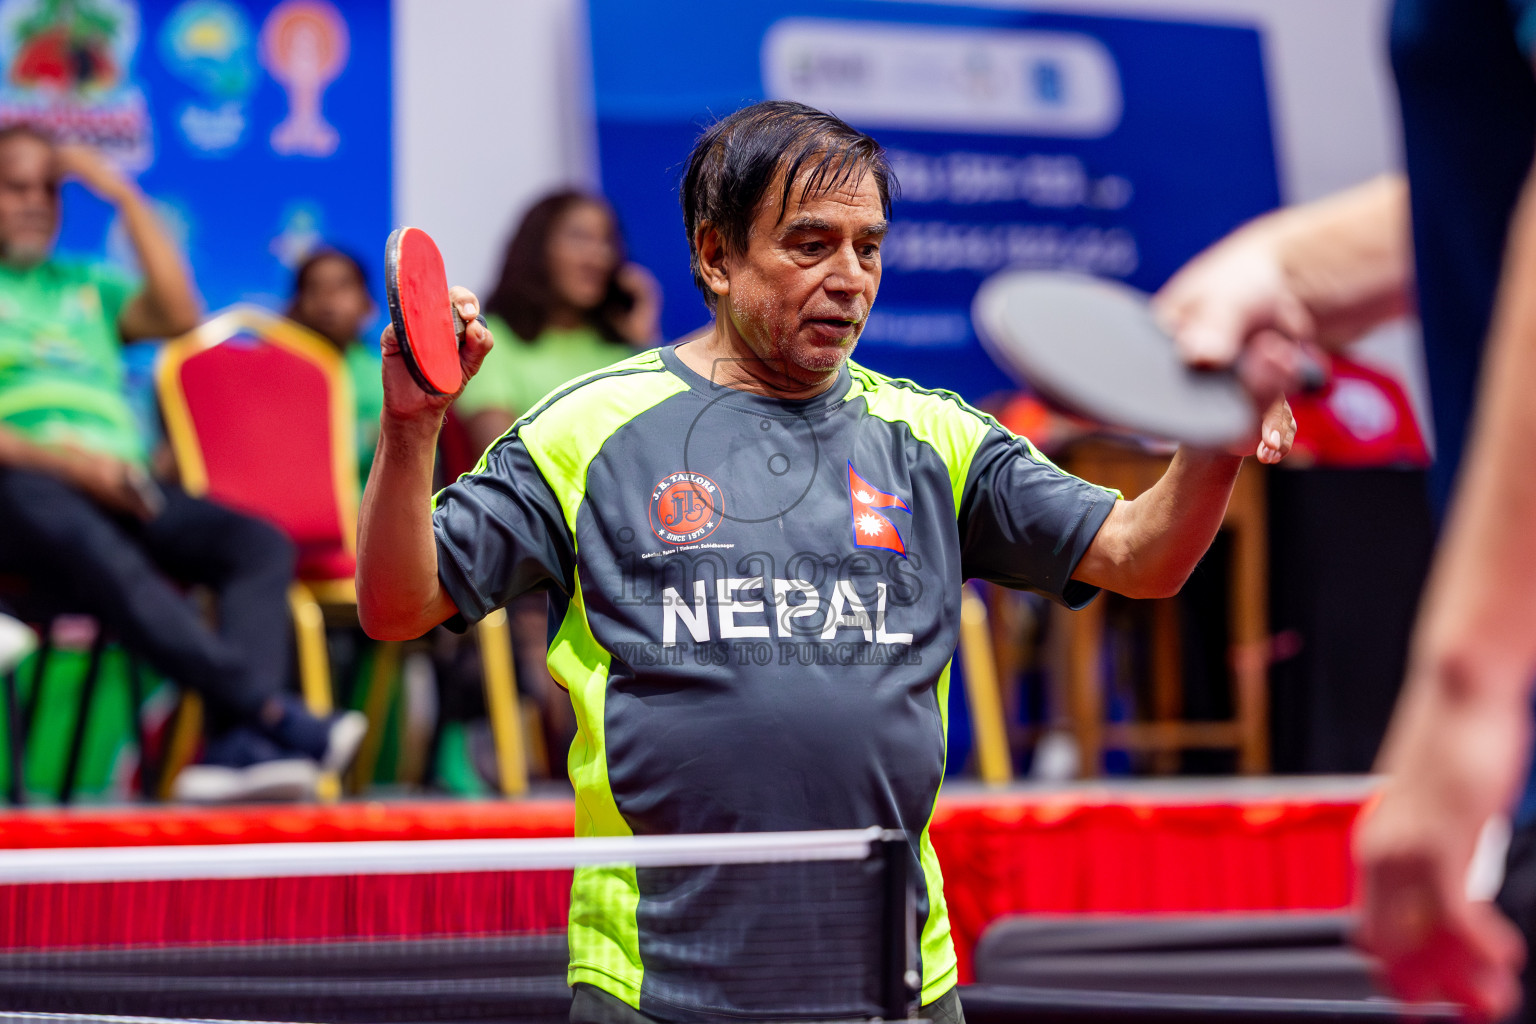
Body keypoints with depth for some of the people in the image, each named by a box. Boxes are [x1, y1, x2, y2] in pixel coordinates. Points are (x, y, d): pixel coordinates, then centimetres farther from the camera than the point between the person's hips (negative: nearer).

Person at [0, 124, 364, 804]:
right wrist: (61, 459, -14)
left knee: (259, 544, -23)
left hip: (117, 487, 6)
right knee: (98, 556, -40)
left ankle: (237, 748, -42)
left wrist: (126, 199, 15)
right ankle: (274, 715, -46)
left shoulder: (85, 286, 32)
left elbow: (178, 315, 15)